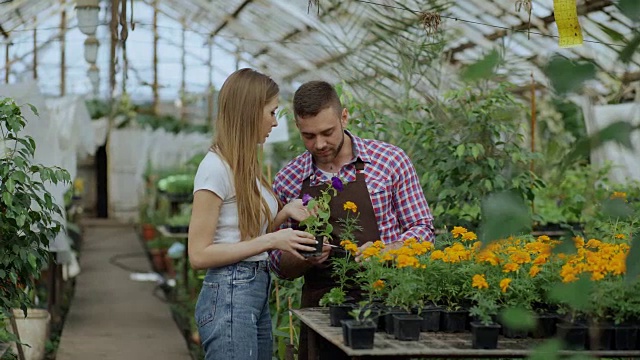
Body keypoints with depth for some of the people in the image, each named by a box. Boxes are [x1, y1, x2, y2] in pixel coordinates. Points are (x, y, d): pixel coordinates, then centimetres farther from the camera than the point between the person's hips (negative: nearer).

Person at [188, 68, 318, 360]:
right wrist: (271, 241, -18)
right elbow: (199, 254, -16)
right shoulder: (216, 167, -14)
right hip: (229, 295, -9)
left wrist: (285, 213, 0)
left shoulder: (246, 165, 12)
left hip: (259, 292, 9)